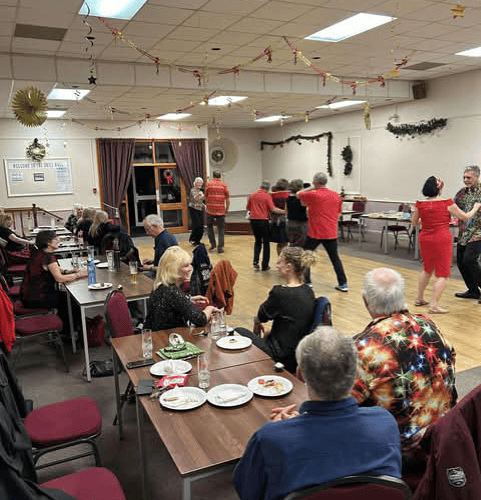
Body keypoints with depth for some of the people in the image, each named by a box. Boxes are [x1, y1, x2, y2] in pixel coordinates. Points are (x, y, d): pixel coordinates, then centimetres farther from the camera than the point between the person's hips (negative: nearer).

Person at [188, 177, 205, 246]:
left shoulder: (200, 191, 15)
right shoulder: (193, 190, -8)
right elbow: (195, 198, -29)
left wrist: (203, 205, 10)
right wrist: (199, 195, -50)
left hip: (200, 210, 7)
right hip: (193, 209, -7)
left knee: (201, 226, 4)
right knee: (196, 225, -13)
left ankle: (197, 240, 13)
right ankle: (191, 239, 1)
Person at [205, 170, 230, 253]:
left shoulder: (208, 184, 2)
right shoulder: (224, 185, 0)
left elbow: (206, 197, 10)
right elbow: (228, 200, -1)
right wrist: (226, 210, 11)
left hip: (210, 210, 1)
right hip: (221, 211, 0)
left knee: (209, 226, 21)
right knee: (220, 229, 6)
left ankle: (212, 243, 14)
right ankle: (220, 248, 3)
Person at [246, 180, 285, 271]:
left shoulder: (252, 195, 8)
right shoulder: (267, 196, -7)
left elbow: (248, 208, 17)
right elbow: (273, 209, -16)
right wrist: (284, 211, -13)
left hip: (253, 220, 5)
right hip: (263, 221, -5)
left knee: (257, 241, 20)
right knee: (266, 243, 7)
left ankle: (255, 261, 5)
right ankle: (265, 265, 7)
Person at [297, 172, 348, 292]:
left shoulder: (313, 195, -10)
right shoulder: (336, 195, 5)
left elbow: (298, 194, 8)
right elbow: (339, 213, 13)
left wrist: (311, 188, 18)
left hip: (315, 233, -4)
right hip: (331, 233, 5)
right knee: (335, 258, 14)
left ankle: (306, 283, 10)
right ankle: (343, 284, 16)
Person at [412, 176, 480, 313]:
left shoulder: (420, 204, -1)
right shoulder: (447, 203, -10)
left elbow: (414, 222, 11)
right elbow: (465, 217, 1)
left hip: (425, 239, 5)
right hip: (442, 239, -5)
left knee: (427, 269, 23)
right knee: (442, 273, 3)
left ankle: (419, 298, 29)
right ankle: (434, 305, -3)